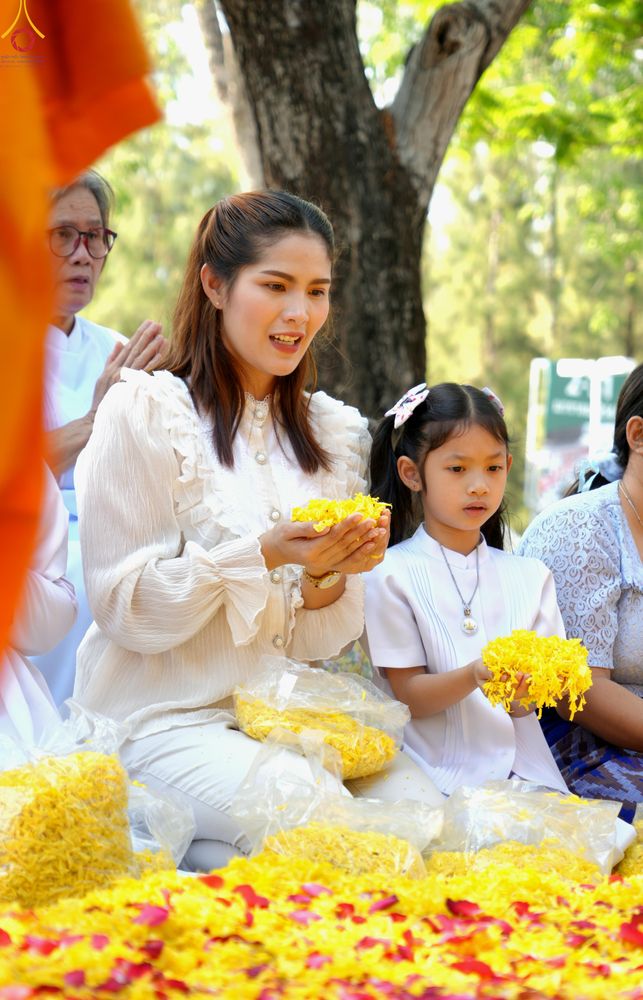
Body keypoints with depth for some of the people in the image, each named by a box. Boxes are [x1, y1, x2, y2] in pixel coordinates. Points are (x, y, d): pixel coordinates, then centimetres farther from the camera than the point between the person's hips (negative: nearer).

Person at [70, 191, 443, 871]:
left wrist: (329, 574, -12)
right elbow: (125, 608, -10)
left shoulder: (335, 432, 12)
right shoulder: (145, 411, -5)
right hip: (162, 715, -6)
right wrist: (265, 554, -20)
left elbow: (317, 643, 11)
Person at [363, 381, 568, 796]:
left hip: (524, 768, 4)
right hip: (442, 775, -3)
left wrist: (524, 689, -16)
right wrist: (473, 676, -22)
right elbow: (408, 695, -3)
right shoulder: (393, 575, 1)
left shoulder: (530, 576, 14)